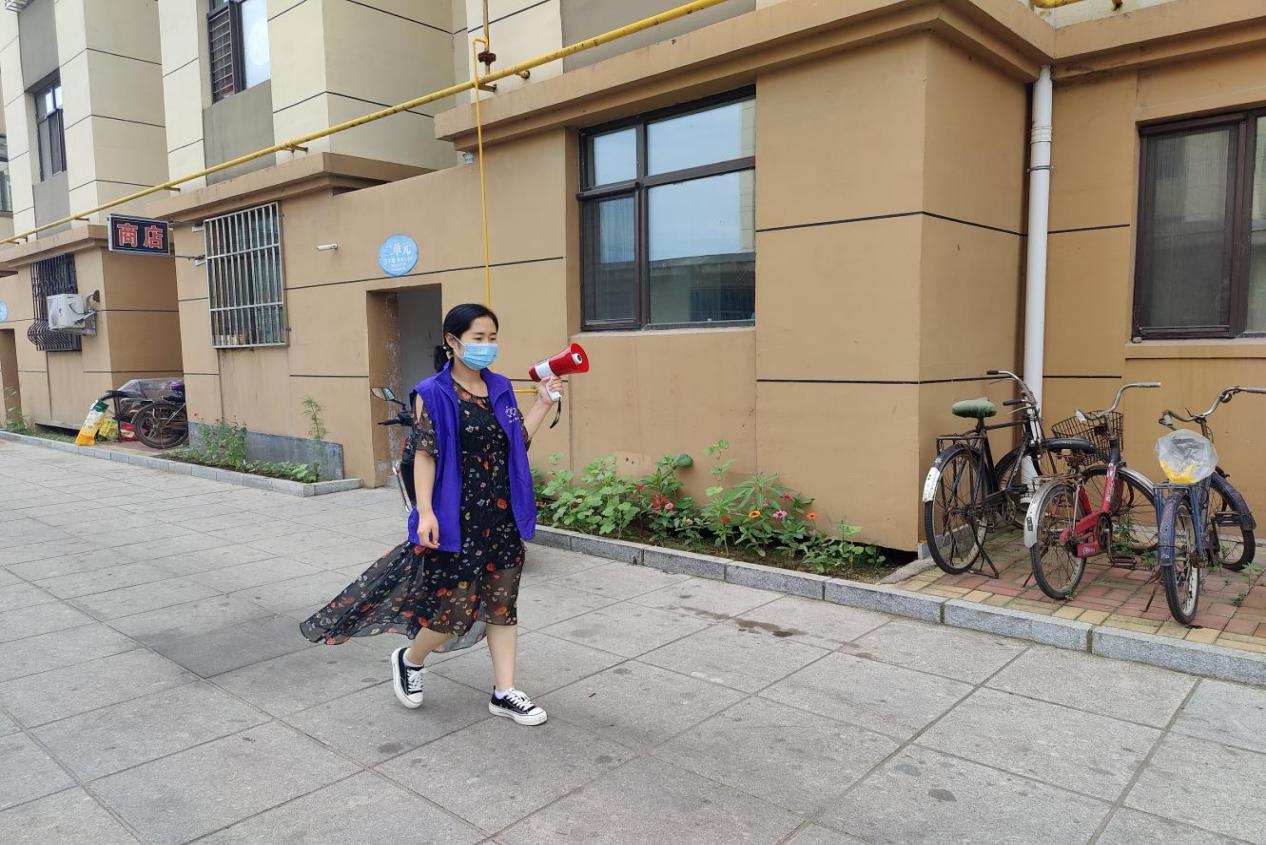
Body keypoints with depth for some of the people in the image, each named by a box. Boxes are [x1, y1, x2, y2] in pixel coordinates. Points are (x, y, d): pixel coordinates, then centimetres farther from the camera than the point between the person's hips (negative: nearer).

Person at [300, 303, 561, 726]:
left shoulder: (500, 389, 7)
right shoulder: (433, 394, -10)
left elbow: (519, 442, 12)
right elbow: (424, 455, -13)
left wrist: (543, 402, 4)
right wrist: (425, 512, -19)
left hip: (502, 518, 6)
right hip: (456, 520, -6)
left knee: (502, 605, 11)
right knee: (456, 611, 1)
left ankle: (504, 693, 22)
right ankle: (409, 660, 32)